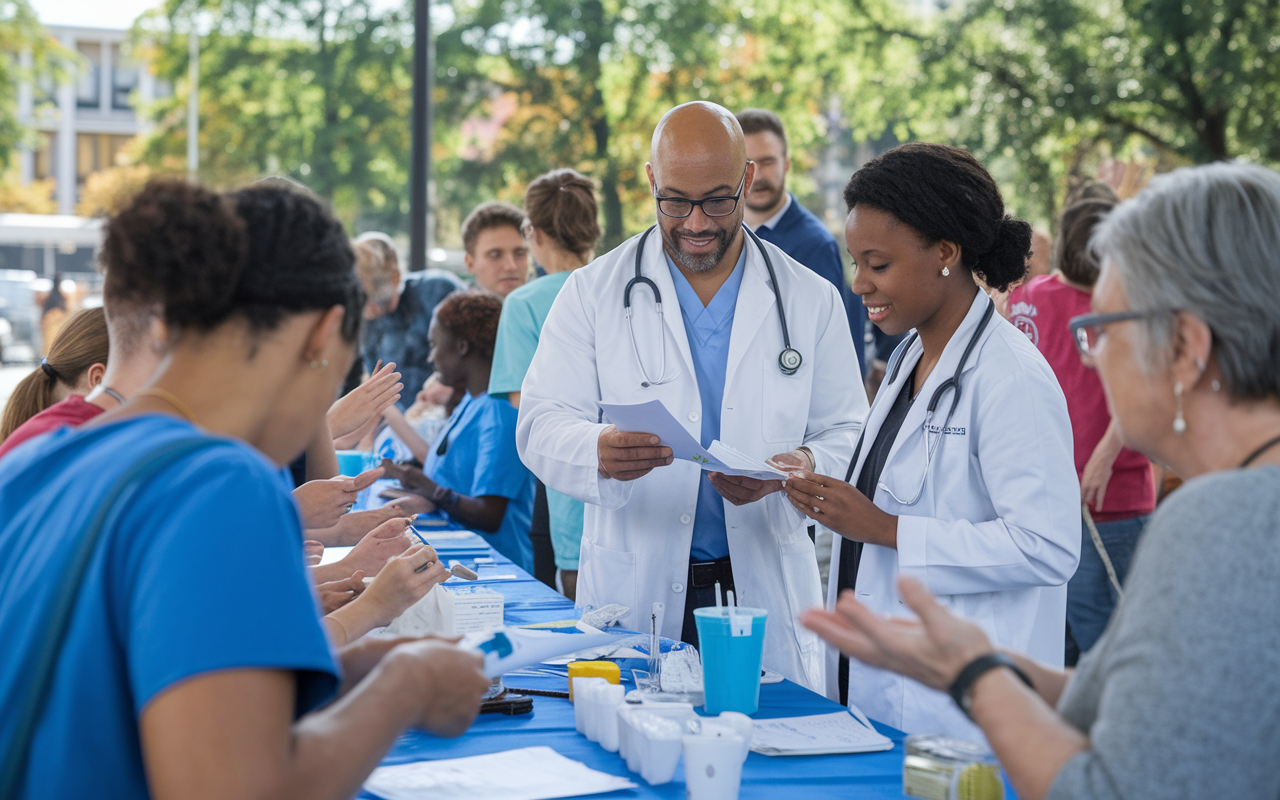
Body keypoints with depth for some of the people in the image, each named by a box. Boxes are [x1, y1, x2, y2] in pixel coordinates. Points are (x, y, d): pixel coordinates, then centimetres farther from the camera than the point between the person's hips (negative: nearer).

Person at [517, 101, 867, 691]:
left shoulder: (810, 301, 6)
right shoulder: (592, 293, 3)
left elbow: (848, 434, 7)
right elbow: (541, 425, -3)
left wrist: (802, 465, -17)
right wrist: (599, 450, -27)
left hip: (766, 590, 1)